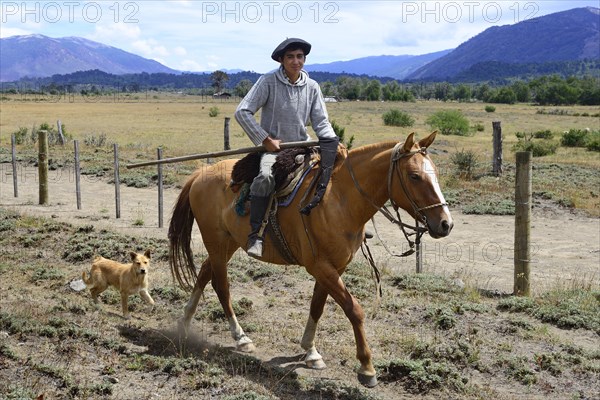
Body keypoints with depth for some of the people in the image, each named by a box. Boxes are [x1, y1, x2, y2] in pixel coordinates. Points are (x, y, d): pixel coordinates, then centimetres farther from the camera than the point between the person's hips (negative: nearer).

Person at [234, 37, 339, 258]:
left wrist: (333, 142, -16)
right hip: (273, 148, -5)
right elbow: (242, 112, -11)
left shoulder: (312, 87, 5)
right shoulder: (268, 82, -7)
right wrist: (265, 139, -15)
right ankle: (254, 234, -25)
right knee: (266, 177, -33)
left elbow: (321, 122, 4)